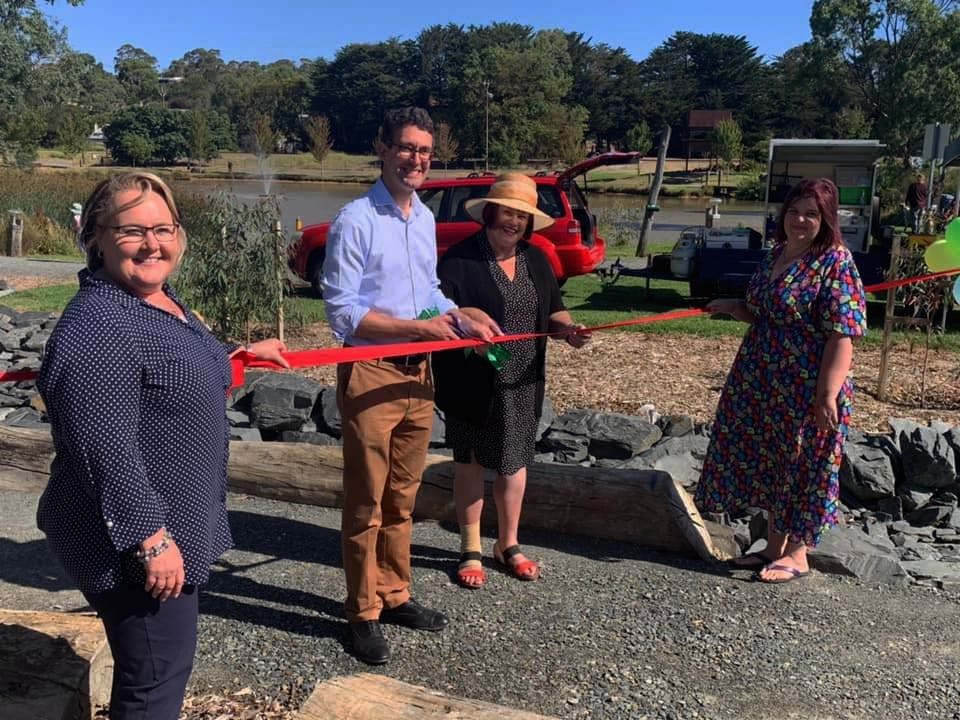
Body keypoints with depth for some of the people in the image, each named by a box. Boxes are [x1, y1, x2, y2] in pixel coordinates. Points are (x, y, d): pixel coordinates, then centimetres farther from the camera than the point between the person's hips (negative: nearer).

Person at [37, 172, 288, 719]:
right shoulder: (98, 327, -24)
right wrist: (150, 538, -26)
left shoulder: (161, 299, 8)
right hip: (136, 539, -10)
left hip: (166, 524, 10)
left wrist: (241, 352, 35)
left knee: (162, 664, 24)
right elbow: (106, 450, -28)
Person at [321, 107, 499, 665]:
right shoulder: (356, 220, -13)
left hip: (418, 372, 7)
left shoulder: (425, 218, 11)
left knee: (403, 498, 17)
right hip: (371, 374, -7)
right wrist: (421, 325, -19)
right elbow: (343, 311, -16)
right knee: (367, 504, 5)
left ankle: (395, 595, 33)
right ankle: (364, 613, 20)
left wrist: (461, 316, 2)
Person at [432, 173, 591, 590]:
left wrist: (567, 329, -7)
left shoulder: (536, 260, 9)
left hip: (521, 384, 5)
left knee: (514, 463, 15)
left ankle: (508, 546, 33)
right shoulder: (460, 259, -10)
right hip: (472, 384, -5)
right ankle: (470, 549, 25)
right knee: (470, 462, 10)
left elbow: (552, 311, 14)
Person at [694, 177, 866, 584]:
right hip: (762, 388, 8)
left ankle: (796, 554, 22)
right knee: (769, 465, 16)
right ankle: (774, 546, 31)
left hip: (806, 392, -8)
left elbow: (841, 336, -19)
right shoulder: (776, 255, 9)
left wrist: (827, 396, -23)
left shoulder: (835, 263, -14)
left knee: (801, 469, 6)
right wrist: (733, 307, 4)